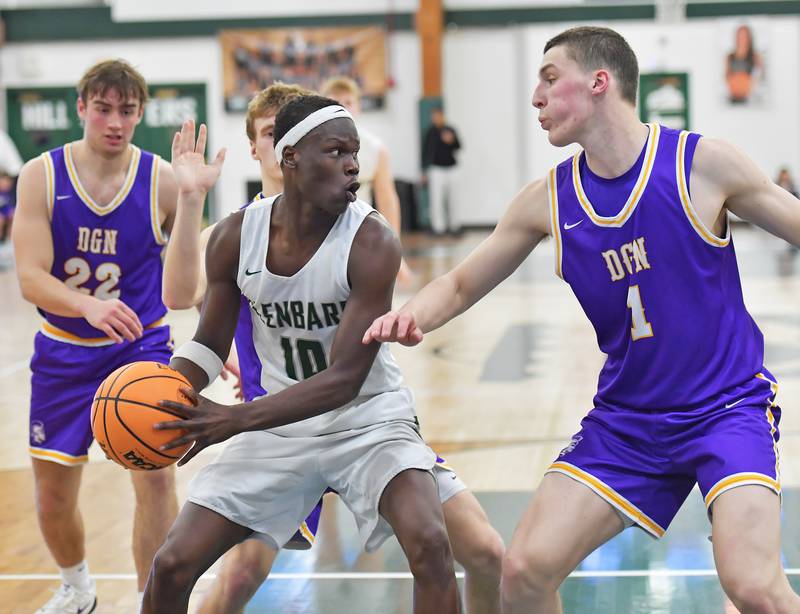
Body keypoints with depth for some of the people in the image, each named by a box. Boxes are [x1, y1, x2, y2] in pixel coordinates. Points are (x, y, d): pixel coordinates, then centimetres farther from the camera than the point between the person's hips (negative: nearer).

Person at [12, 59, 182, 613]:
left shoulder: (161, 182, -11)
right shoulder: (41, 177, -12)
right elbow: (30, 278, -20)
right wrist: (90, 306, -38)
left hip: (141, 344, -1)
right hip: (63, 351, 1)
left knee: (156, 475, -16)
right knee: (52, 496, 10)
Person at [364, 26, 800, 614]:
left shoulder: (703, 162, -11)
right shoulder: (548, 201, 0)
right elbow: (461, 284, 9)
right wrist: (414, 314, -13)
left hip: (727, 406, -4)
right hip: (626, 418, 4)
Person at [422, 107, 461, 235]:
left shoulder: (450, 130, 7)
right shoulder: (430, 132, -2)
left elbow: (458, 147, 9)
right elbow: (425, 152, 0)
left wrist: (451, 141, -13)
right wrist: (425, 172, -1)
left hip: (450, 168, 3)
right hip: (436, 168, -3)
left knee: (451, 198, 6)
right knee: (437, 198, -7)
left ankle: (453, 224, 15)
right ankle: (438, 225, -4)